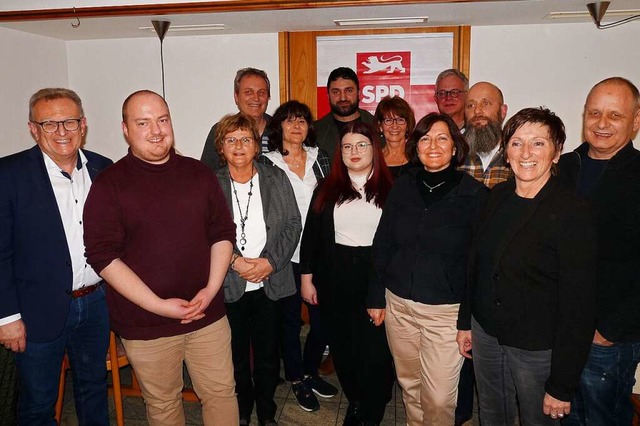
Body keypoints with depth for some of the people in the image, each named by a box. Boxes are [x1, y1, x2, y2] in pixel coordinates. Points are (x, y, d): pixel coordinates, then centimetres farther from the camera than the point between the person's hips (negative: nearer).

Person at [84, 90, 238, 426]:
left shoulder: (199, 174, 4)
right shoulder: (109, 184, -6)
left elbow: (223, 233, 6)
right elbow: (103, 256, -11)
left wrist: (211, 289, -7)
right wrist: (159, 305, -16)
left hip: (207, 313, 3)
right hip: (145, 324, -2)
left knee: (221, 393, 13)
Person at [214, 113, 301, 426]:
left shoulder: (277, 179, 2)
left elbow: (293, 225, -2)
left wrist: (270, 262, -13)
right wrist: (235, 261, -17)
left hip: (270, 284, 1)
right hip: (228, 286, 0)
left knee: (268, 355, 13)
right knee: (235, 355, 14)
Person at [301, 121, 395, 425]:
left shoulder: (389, 190, -1)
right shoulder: (327, 189, 5)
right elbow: (311, 234, 6)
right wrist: (307, 278, 4)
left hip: (376, 276, -2)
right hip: (335, 280, 3)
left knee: (374, 347, -1)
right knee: (342, 344, 13)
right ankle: (355, 401, 34)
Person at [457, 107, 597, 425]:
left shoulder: (573, 214, -17)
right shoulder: (498, 196, -2)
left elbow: (578, 306, -16)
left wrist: (562, 386, -14)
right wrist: (466, 322, 11)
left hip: (536, 348, -4)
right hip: (485, 333, 5)